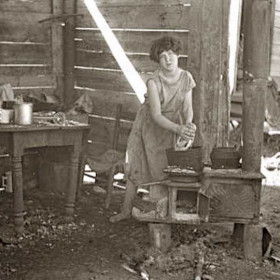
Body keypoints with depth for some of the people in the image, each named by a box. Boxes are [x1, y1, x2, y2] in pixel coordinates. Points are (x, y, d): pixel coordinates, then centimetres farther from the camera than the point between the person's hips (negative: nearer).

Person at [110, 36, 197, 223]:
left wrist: (188, 124, -33)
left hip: (171, 126, 2)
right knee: (136, 166, 1)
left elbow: (187, 108, -11)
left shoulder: (186, 78, -14)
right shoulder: (153, 82, -26)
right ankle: (126, 210, 12)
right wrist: (178, 129, -43)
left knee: (167, 168, -1)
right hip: (148, 124, -2)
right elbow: (156, 115, -30)